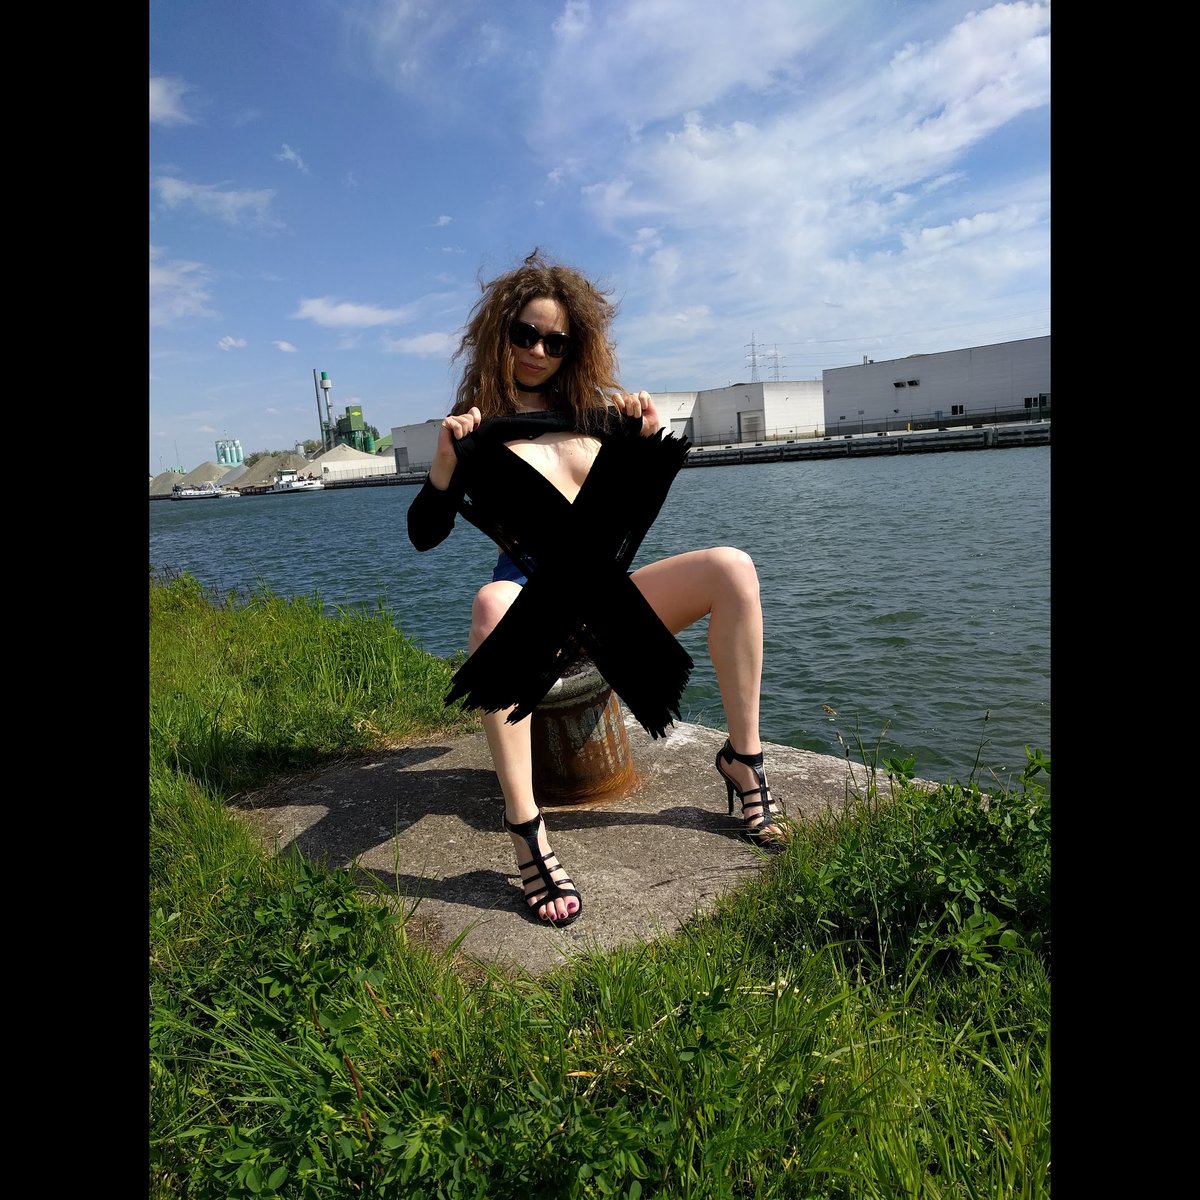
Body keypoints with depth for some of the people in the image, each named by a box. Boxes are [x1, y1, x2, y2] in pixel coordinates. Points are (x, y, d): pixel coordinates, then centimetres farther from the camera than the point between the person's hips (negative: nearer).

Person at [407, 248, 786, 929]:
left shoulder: (594, 409, 13)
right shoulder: (477, 426, 3)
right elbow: (425, 536, -1)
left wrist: (652, 436, 0)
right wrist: (446, 460, -17)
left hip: (607, 593, 4)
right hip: (534, 595, -4)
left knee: (732, 567, -19)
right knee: (492, 604, -40)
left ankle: (743, 757, -13)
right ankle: (526, 832, -41)